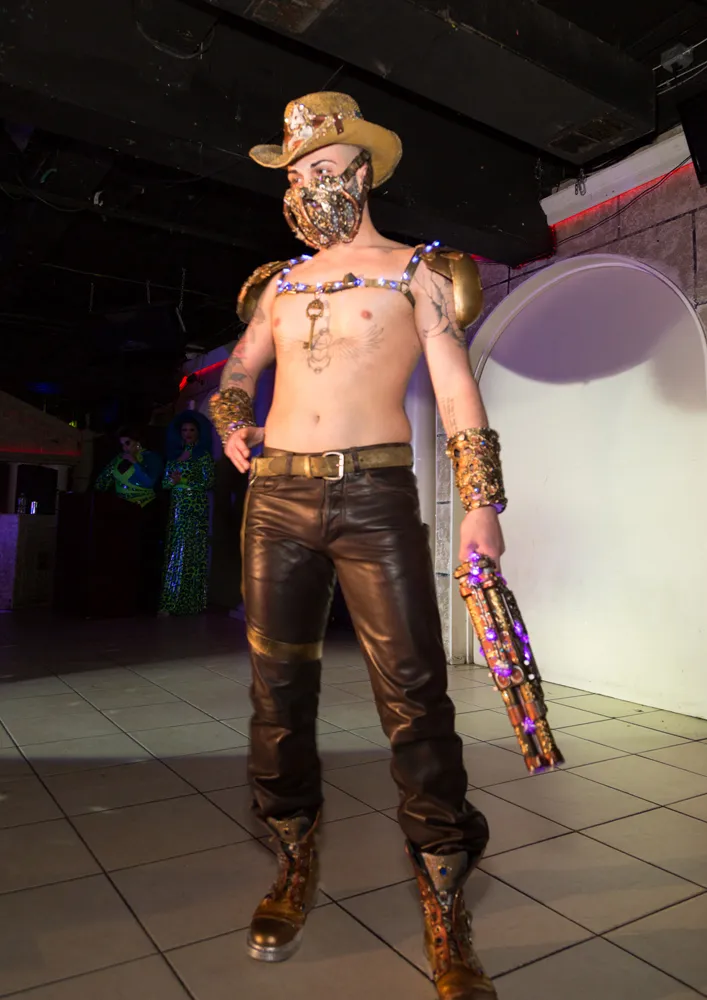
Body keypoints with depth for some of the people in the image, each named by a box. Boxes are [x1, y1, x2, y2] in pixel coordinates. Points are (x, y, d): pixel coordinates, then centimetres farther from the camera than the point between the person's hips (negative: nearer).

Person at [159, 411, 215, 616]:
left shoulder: (204, 455, 2)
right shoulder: (174, 455, 16)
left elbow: (209, 482, -7)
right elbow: (165, 483, 13)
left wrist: (183, 481, -11)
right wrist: (173, 480, -9)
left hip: (196, 509, -5)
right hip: (177, 509, 5)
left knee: (192, 554, -8)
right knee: (174, 553, 2)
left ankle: (189, 602, -7)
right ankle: (171, 602, 5)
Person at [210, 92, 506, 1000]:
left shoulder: (416, 272, 9)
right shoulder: (280, 282, 20)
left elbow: (456, 389, 1)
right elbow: (237, 371, 27)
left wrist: (482, 501, -9)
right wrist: (232, 423, 5)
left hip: (376, 497, -4)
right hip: (277, 496, 5)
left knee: (413, 694, -7)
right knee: (279, 686, 7)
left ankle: (444, 908, 10)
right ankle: (295, 866, 27)